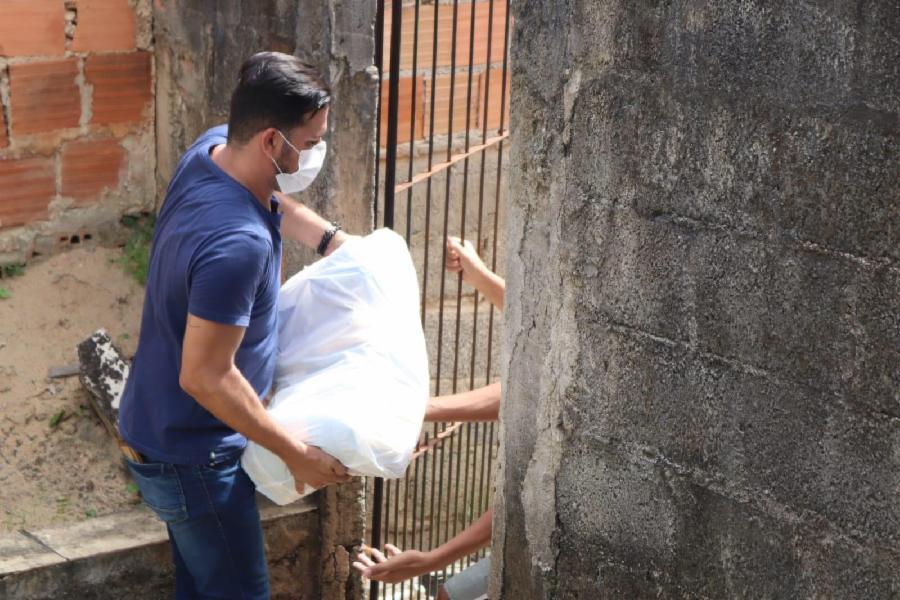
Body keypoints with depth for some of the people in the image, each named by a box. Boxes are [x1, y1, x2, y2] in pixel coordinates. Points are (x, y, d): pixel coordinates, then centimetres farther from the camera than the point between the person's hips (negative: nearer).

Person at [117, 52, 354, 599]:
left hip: (171, 431, 9)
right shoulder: (237, 243, -35)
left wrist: (333, 239, 8)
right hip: (191, 456, -9)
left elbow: (273, 201, 19)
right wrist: (297, 454, -22)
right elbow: (204, 377, -30)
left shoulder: (213, 146, -7)